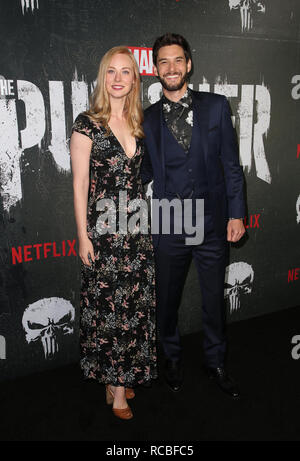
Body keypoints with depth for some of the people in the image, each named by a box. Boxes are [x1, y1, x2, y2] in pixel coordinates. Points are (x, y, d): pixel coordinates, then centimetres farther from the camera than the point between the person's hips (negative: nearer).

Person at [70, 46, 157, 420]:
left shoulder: (137, 123, 10)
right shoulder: (87, 123, -7)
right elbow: (80, 185, -8)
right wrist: (83, 237, -10)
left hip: (137, 228, 6)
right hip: (103, 230, -5)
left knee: (134, 303, 12)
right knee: (108, 305, 4)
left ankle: (122, 377, 30)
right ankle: (115, 387, 20)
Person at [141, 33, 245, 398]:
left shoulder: (216, 106, 3)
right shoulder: (147, 119, 3)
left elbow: (231, 163, 2)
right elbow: (146, 172, 6)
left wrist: (236, 213, -2)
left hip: (212, 224, 0)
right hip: (168, 228, 0)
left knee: (214, 300, 13)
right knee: (167, 300, 14)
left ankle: (215, 362, 36)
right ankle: (172, 358, 40)